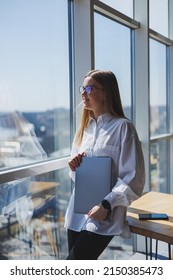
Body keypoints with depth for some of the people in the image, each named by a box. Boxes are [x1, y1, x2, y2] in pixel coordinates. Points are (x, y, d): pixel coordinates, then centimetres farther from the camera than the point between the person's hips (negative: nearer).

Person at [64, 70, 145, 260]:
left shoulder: (122, 127, -10)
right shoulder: (84, 127, 12)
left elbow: (134, 178, -13)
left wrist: (106, 205, -21)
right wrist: (74, 166, -2)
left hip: (104, 216, -7)